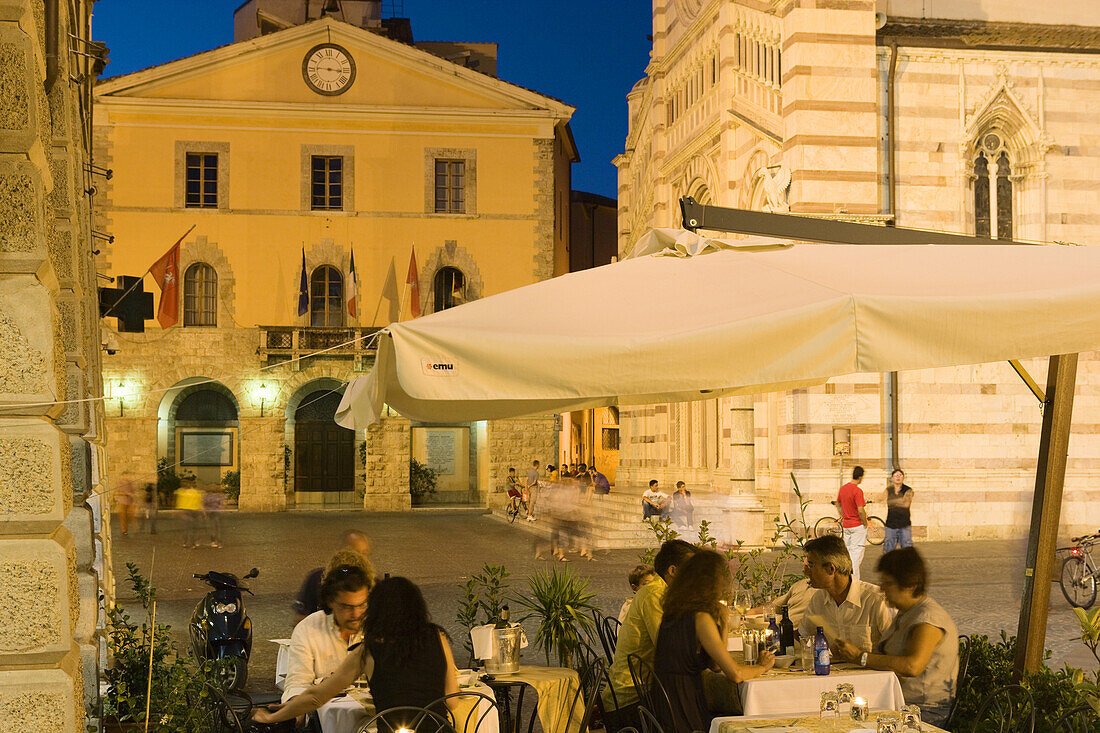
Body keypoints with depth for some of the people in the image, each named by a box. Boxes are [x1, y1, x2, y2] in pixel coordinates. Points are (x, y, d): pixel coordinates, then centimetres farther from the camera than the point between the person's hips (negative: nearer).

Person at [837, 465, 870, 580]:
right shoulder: (858, 491, -19)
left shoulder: (843, 488, 4)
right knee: (856, 552, -2)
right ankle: (854, 579, -3)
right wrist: (865, 523, -9)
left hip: (846, 525, 7)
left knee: (848, 551, 16)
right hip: (857, 526, -7)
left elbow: (838, 504, 17)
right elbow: (860, 511, -23)